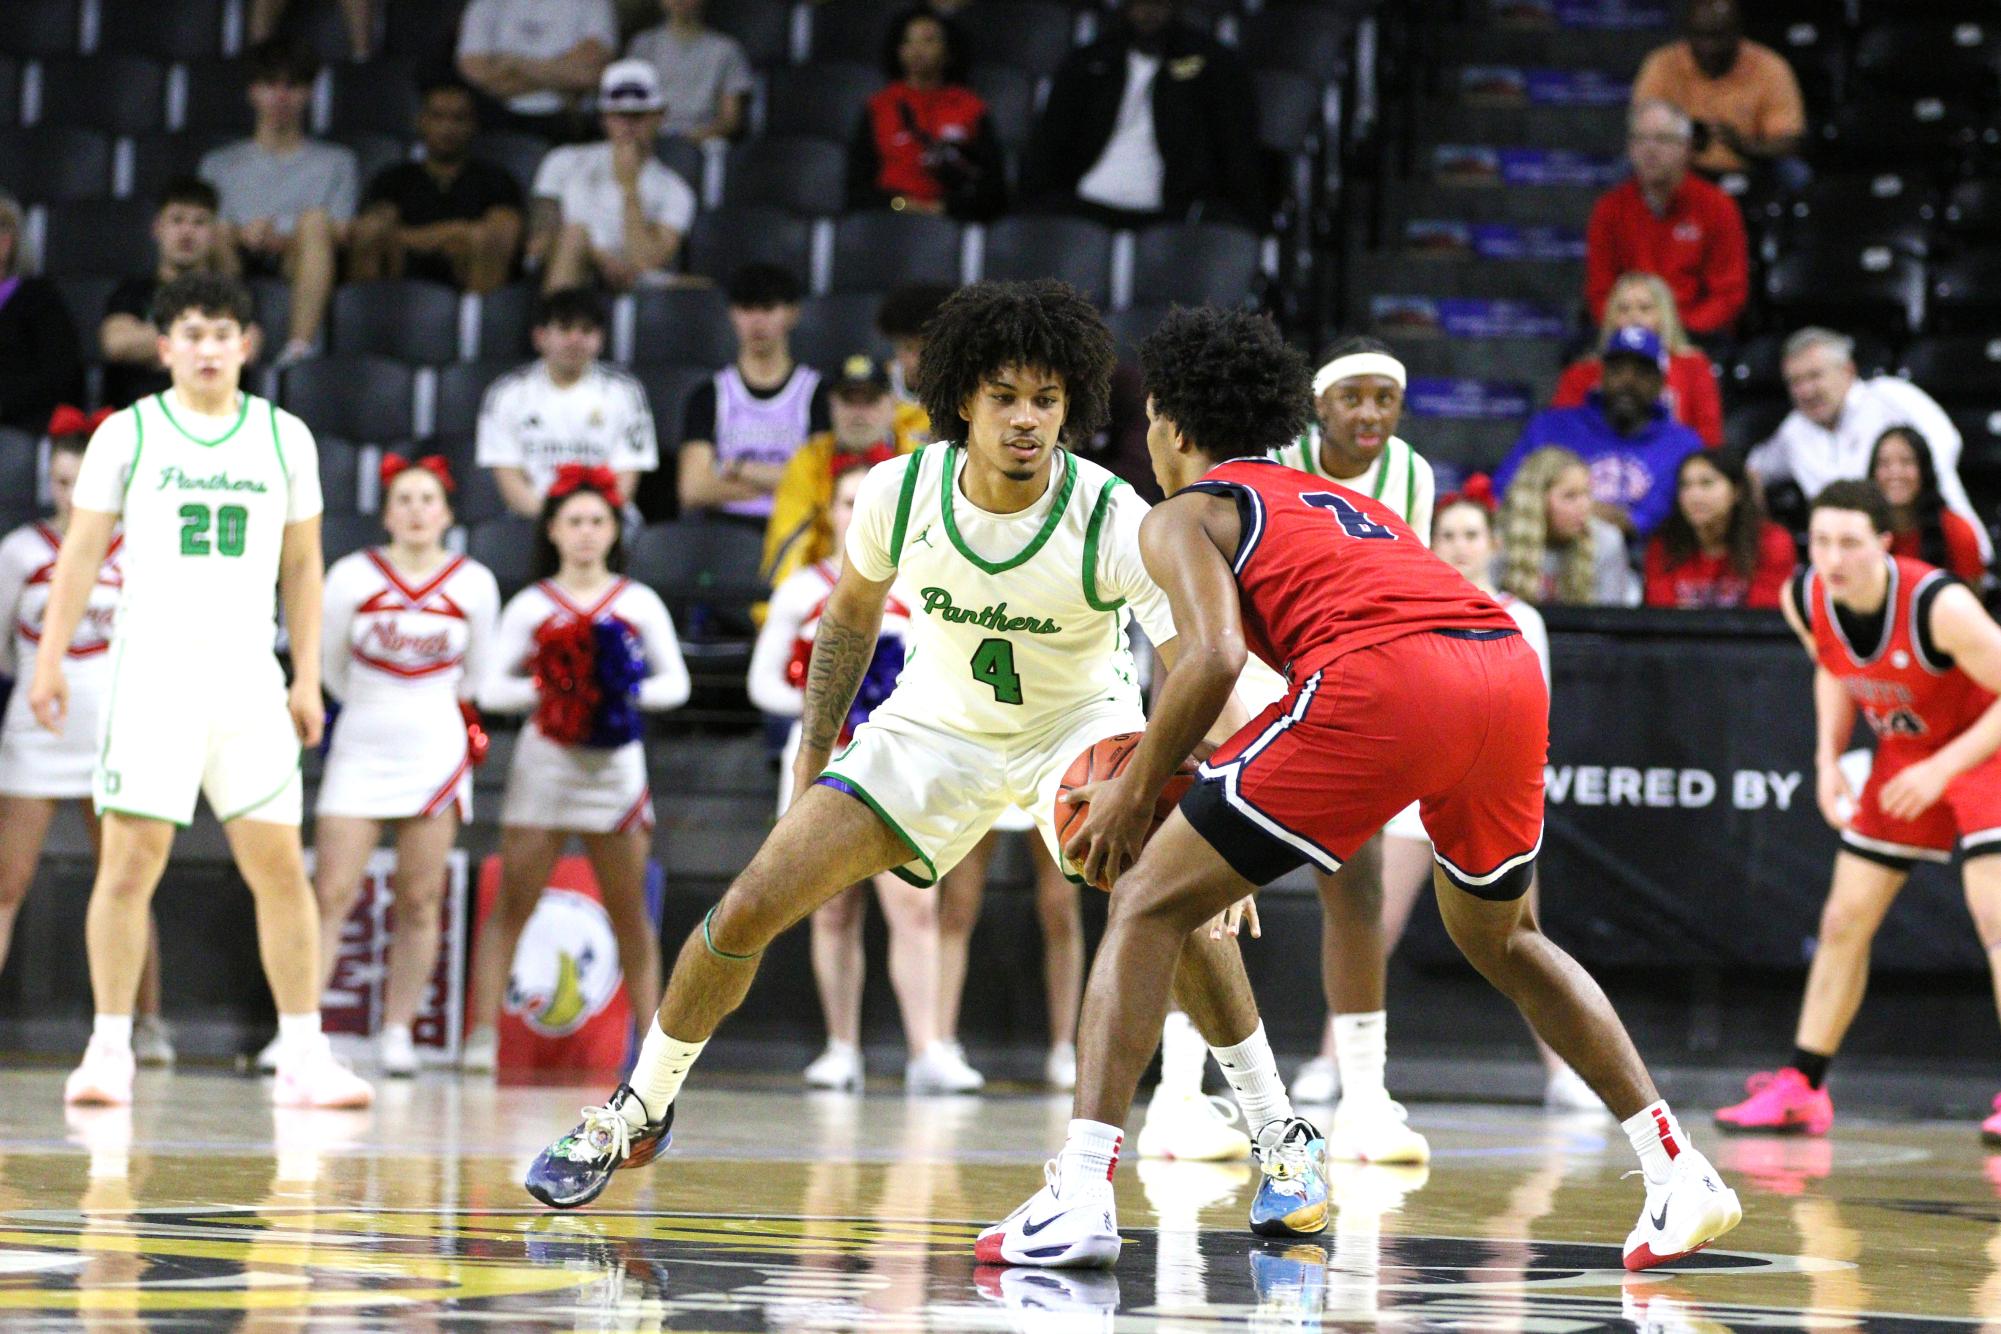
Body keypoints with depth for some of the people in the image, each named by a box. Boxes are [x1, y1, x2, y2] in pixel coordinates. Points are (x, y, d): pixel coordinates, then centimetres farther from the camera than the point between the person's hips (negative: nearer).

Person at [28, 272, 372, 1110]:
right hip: (150, 678, -2)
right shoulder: (128, 435, 3)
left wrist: (307, 679, 8)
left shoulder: (284, 437, 9)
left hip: (249, 683, 2)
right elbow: (82, 552, 4)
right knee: (130, 861, -5)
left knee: (280, 865, -3)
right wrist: (50, 659, -3)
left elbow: (301, 567, 14)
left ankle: (304, 1057, 2)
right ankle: (109, 1050, 3)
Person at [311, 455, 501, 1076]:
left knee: (420, 903, 1)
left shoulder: (474, 584, 0)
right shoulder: (352, 577, -3)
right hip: (359, 750, -1)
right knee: (332, 895, -8)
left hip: (437, 752, 1)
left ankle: (398, 1031, 9)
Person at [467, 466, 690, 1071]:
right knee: (512, 906, -5)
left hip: (616, 765, 1)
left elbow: (676, 682, 7)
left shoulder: (639, 603, 7)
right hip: (544, 762, -1)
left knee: (629, 913, 4)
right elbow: (490, 688, 0)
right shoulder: (530, 606, 4)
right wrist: (545, 690, -18)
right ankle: (483, 1034, -7)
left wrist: (631, 692, -12)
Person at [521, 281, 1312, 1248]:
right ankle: (638, 1109, 17)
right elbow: (851, 614, 3)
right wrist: (814, 758, 4)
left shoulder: (1112, 521, -29)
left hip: (1080, 724, -2)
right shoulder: (899, 492, -19)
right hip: (936, 725, 3)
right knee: (749, 908, -7)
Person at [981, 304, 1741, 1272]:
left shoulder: (1185, 514, 16)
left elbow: (1217, 656, -4)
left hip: (1385, 683, -7)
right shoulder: (1336, 500, 37)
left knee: (1148, 905, 4)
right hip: (1510, 665, 7)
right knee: (1498, 939, 32)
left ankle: (1080, 1196, -10)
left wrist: (1133, 791, 6)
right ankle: (1678, 1174, 25)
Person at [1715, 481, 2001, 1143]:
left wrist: (1942, 768, -29)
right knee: (1844, 921, 7)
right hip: (1902, 755, 6)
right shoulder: (1804, 600, -15)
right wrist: (1828, 758, -5)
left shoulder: (1938, 605, -34)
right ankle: (1801, 1089, 15)